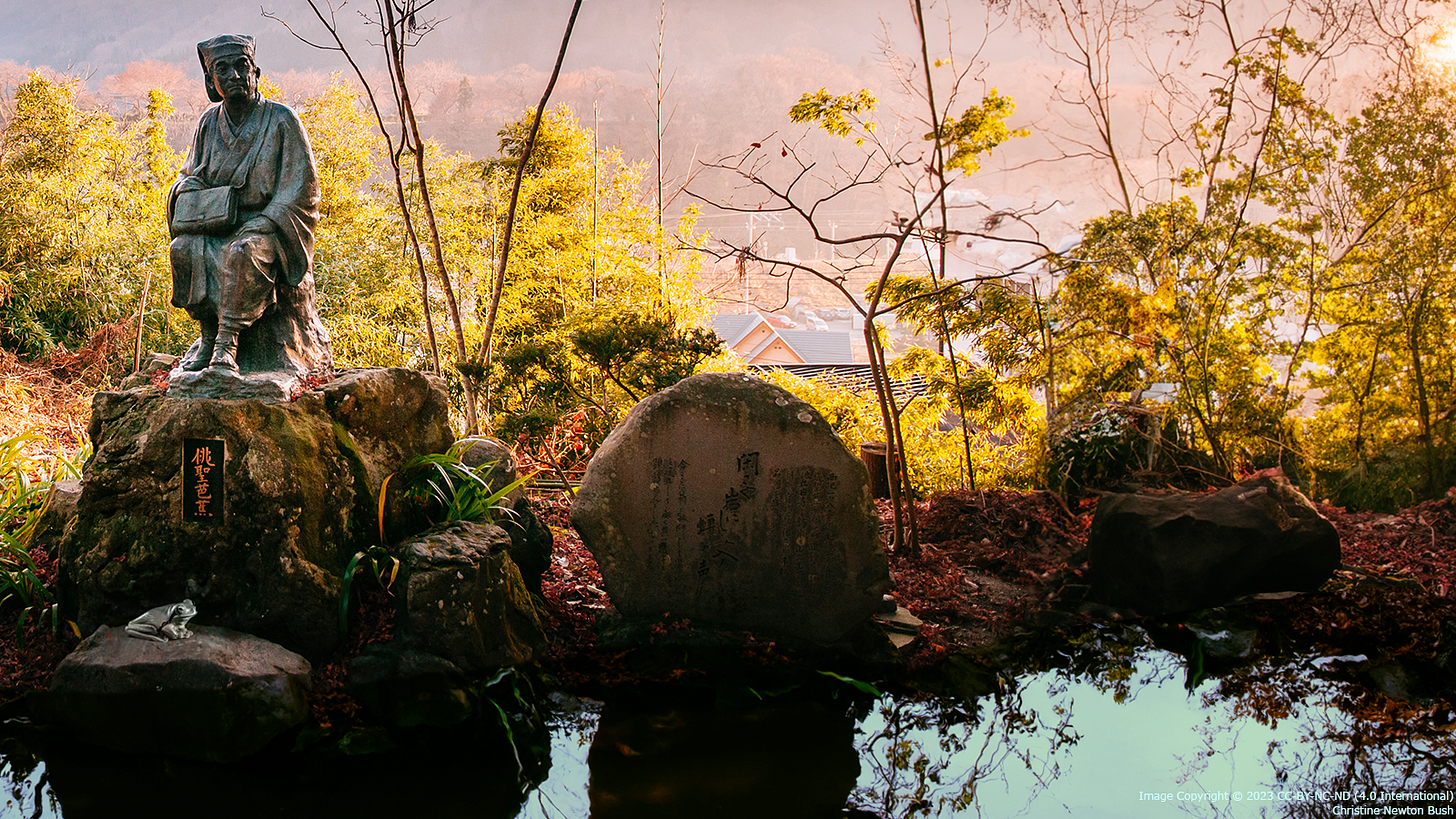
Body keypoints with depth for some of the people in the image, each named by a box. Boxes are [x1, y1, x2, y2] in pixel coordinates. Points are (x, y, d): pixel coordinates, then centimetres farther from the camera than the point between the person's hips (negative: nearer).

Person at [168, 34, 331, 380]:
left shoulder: (282, 121, -7)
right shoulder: (210, 122, 8)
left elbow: (300, 194, -10)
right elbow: (189, 177, 19)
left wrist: (254, 229, -21)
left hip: (269, 231, -5)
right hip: (219, 232, 5)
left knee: (244, 251, -38)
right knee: (183, 249, -26)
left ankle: (227, 342, -35)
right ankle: (208, 336, -12)